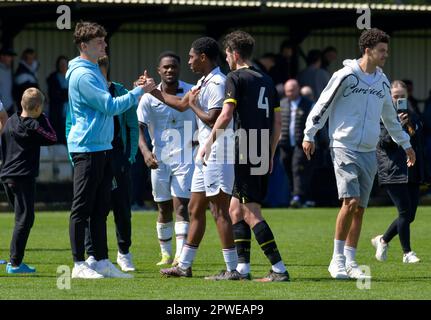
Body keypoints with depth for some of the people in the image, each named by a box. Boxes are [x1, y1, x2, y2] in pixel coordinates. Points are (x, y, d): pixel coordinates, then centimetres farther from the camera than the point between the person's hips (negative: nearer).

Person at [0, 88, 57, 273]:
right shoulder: (33, 126, -12)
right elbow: (52, 139, -2)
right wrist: (43, 118, 3)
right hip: (24, 178, -8)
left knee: (22, 218, 16)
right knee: (25, 219, -5)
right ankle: (15, 263, -9)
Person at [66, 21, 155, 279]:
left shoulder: (95, 71, 17)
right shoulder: (82, 75, -15)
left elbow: (109, 105, 21)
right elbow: (110, 106, -19)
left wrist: (139, 89, 9)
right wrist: (140, 91, -13)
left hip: (102, 147, 10)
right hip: (87, 148, -10)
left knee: (101, 209, 10)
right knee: (82, 209, -4)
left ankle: (102, 262, 14)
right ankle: (79, 264, -1)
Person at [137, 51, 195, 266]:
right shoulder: (149, 98, 0)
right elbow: (139, 128, -4)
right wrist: (145, 151, -21)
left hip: (185, 158, -1)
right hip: (159, 159, 1)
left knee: (180, 205, -12)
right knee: (164, 209, 9)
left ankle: (181, 256, -19)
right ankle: (166, 253, 23)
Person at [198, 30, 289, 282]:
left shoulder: (236, 78, -5)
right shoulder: (266, 80, 17)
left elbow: (226, 115, -15)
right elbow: (277, 122, 17)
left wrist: (208, 144, -7)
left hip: (246, 153, -8)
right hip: (264, 155, 8)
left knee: (251, 213, -7)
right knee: (236, 209, 15)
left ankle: (279, 269, -14)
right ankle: (243, 268, 13)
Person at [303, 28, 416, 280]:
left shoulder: (382, 82, 12)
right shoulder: (346, 76, -7)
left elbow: (389, 116, 26)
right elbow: (323, 105, -2)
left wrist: (405, 144, 31)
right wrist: (309, 135, -3)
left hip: (369, 152, 6)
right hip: (344, 148, -6)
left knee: (360, 209, 4)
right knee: (350, 202, -17)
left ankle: (350, 262, 11)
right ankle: (337, 260, -9)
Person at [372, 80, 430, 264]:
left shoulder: (413, 116, 17)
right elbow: (383, 142, -12)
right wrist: (398, 125, -26)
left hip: (412, 173, 7)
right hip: (393, 171, -7)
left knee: (409, 215, 4)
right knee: (405, 212, -10)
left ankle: (383, 240, 25)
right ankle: (407, 253, -2)